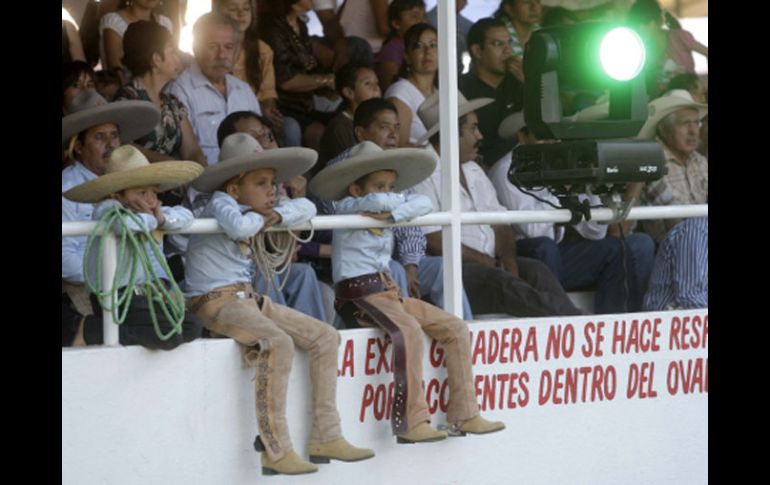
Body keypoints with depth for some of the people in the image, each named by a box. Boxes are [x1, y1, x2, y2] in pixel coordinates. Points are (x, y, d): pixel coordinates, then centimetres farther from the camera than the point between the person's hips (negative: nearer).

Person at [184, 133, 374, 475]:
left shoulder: (251, 207, 15)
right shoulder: (221, 203, -9)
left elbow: (306, 207, 14)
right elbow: (238, 226, -32)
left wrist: (277, 215, -5)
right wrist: (259, 218, -10)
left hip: (248, 299, 10)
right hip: (217, 302, -10)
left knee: (325, 337, 7)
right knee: (278, 344, -33)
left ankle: (326, 437, 6)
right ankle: (275, 450, -31)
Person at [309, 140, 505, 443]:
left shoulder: (386, 214, 16)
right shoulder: (347, 208, -4)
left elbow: (424, 204, 2)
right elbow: (380, 202, -23)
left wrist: (393, 212, -15)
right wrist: (399, 200, 0)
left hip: (388, 292, 9)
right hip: (359, 293, -9)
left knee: (456, 328, 1)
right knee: (409, 331, -34)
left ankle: (463, 414, 1)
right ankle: (410, 423, -32)